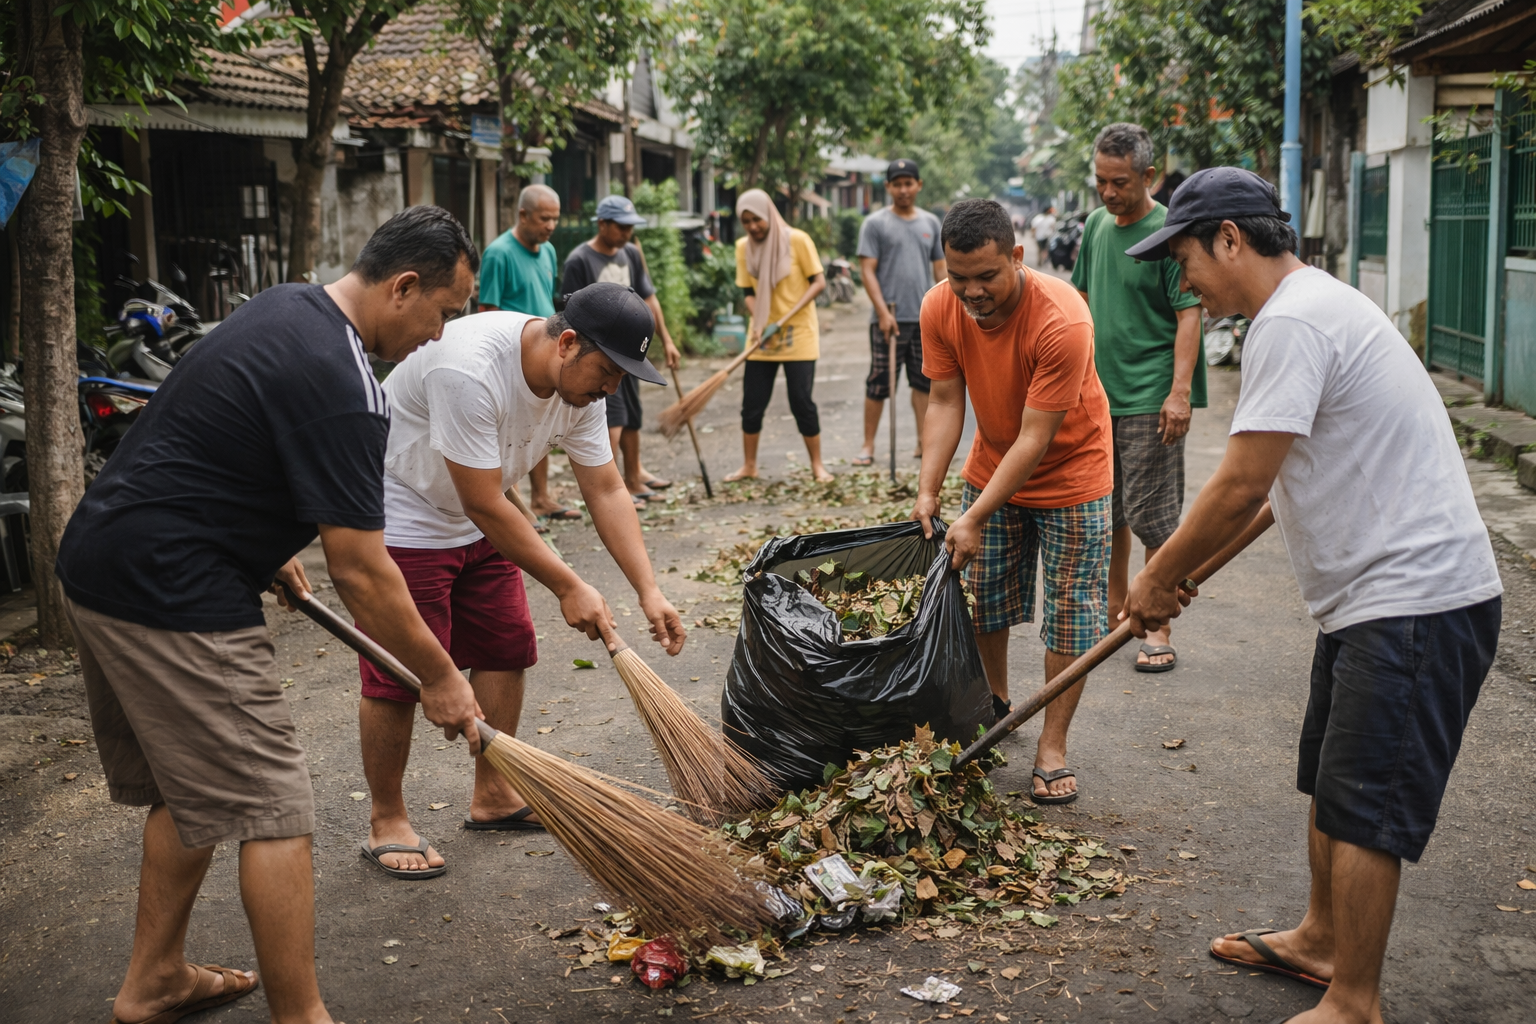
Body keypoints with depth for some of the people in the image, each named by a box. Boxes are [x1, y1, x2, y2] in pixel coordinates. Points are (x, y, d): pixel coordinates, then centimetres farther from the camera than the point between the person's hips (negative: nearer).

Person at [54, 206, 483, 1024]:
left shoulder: (287, 307, 10)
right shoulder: (339, 386, -21)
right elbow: (360, 572, -19)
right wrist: (439, 679, -8)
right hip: (171, 595, -11)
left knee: (189, 788, 21)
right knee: (271, 809, -4)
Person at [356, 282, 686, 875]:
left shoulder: (581, 383, -9)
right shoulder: (469, 370, -35)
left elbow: (606, 492, -4)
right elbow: (484, 505, -31)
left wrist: (649, 591, -12)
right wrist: (568, 587, -26)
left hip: (477, 531, 8)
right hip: (400, 521, -8)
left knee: (506, 648, 9)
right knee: (400, 674, -6)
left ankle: (493, 797, 24)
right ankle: (387, 822, 10)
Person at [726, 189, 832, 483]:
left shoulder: (797, 240, -9)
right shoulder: (743, 247, 2)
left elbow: (819, 282, -8)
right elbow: (749, 292, 8)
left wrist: (789, 315, -20)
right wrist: (758, 322, -11)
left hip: (798, 335, -4)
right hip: (762, 336, 4)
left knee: (802, 401, -4)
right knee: (752, 403, 3)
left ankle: (817, 465, 10)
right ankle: (749, 466, 17)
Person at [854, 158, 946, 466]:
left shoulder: (931, 223, 13)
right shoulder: (875, 223, -1)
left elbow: (940, 269, 16)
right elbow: (868, 270, -7)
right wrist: (883, 312, -16)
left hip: (925, 318, 4)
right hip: (890, 319, -4)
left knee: (924, 381, 7)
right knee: (879, 384, -2)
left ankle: (924, 442, 14)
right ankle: (868, 445, 4)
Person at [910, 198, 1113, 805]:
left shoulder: (1062, 320, -34)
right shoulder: (940, 309, -17)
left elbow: (1036, 438, -31)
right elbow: (945, 401, -10)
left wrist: (975, 518, -32)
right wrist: (928, 492, -19)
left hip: (1070, 471, -5)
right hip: (992, 465, 5)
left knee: (1070, 612, -2)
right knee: (983, 597, 12)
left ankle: (1053, 747, 8)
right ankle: (995, 703, 34)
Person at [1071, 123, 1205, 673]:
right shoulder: (1096, 225, 10)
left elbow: (1189, 315, -15)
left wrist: (1180, 391, -22)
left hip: (1151, 398, -7)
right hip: (1099, 393, 7)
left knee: (1153, 519, -4)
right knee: (1107, 511, 14)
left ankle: (1158, 628, 5)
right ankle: (1116, 608, 28)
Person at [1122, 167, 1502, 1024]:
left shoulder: (1291, 323, -18)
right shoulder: (1317, 303, 16)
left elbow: (1241, 489, -21)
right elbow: (1278, 487, 23)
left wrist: (1157, 579, -6)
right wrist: (1182, 571, 22)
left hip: (1415, 601, -11)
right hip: (1377, 594, 11)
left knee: (1363, 809, -4)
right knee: (1331, 783, 22)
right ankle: (1323, 939, 38)